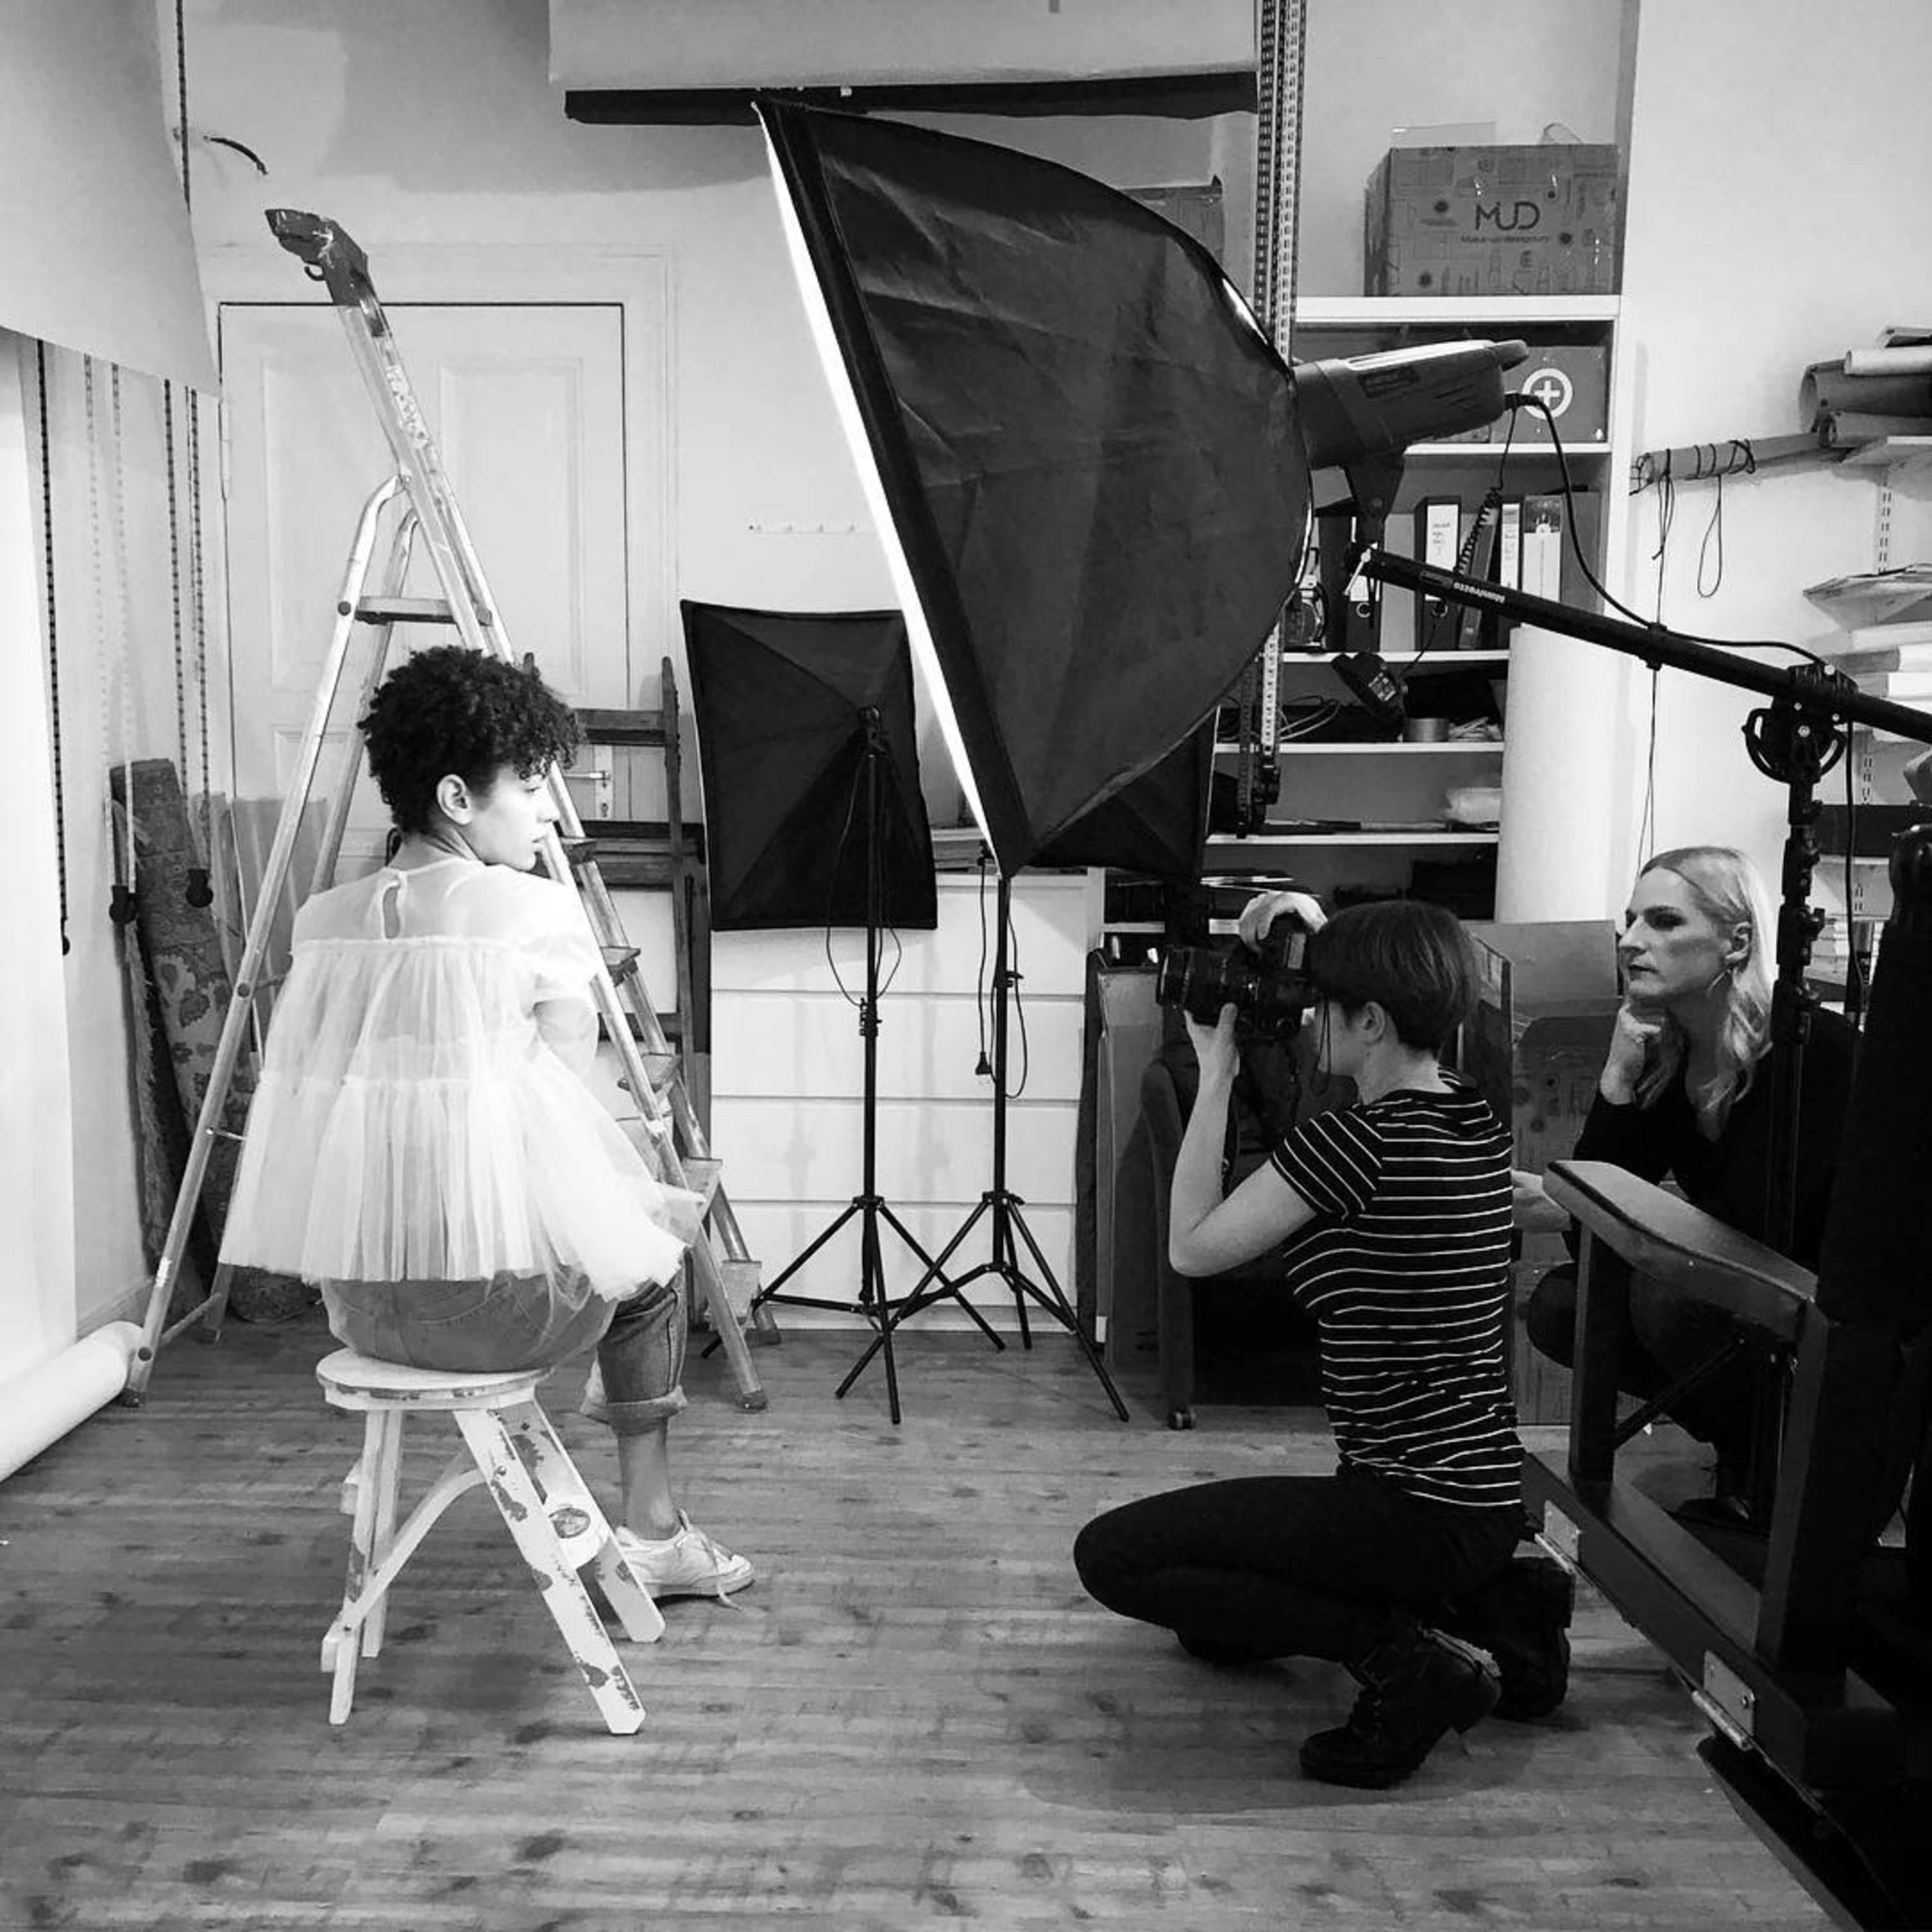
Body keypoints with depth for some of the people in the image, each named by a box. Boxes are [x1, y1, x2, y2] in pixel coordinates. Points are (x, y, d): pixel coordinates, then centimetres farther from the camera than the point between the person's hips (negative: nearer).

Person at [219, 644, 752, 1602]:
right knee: (650, 1244, 26)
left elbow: (341, 1103, 9)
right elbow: (568, 1107, -10)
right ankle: (651, 1533, 33)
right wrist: (653, 1206, 8)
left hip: (356, 1302, 6)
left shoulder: (325, 918, 6)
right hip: (501, 1302, -6)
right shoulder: (535, 913, -10)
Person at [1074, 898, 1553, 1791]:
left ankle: (1401, 1655, -7)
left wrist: (1216, 1072, -8)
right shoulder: (1471, 1118, 4)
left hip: (1418, 1511, -10)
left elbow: (1194, 1247, -13)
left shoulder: (1357, 1140, -22)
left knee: (1112, 1553, -7)